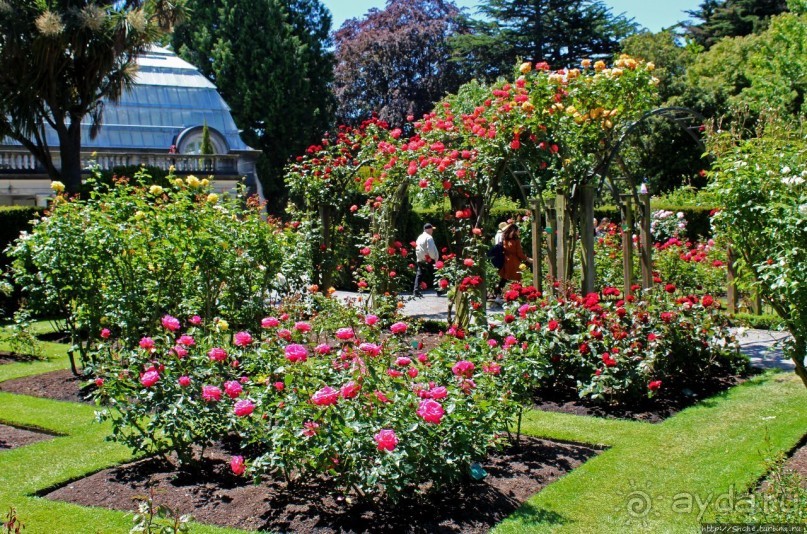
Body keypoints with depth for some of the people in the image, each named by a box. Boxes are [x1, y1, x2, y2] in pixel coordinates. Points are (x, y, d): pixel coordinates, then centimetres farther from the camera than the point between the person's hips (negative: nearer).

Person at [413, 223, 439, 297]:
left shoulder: (419, 237, 14)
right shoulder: (429, 237, -12)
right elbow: (431, 250, -20)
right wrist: (435, 258, -10)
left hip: (420, 260, 7)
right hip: (428, 260, -7)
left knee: (419, 275, 6)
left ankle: (416, 291, -4)